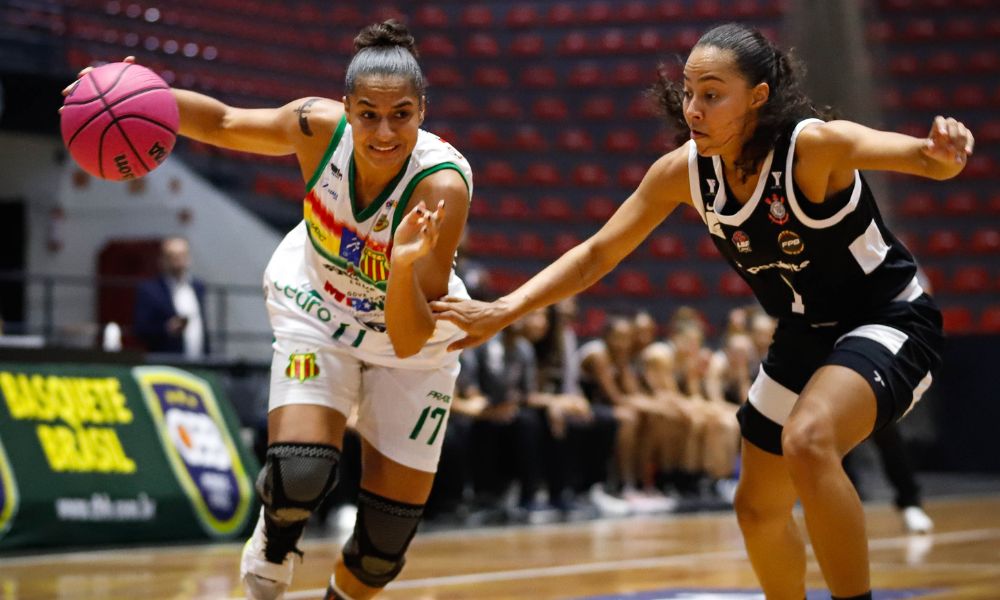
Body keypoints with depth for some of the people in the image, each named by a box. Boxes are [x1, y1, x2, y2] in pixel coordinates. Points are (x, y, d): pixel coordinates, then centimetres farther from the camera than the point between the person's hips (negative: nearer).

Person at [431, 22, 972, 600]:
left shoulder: (814, 146, -28)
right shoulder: (684, 171, -13)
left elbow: (929, 157, -39)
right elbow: (597, 255, -4)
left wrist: (943, 153, -63)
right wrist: (503, 310, -14)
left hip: (890, 322, -7)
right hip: (806, 335, 7)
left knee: (808, 439, -35)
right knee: (759, 508, 15)